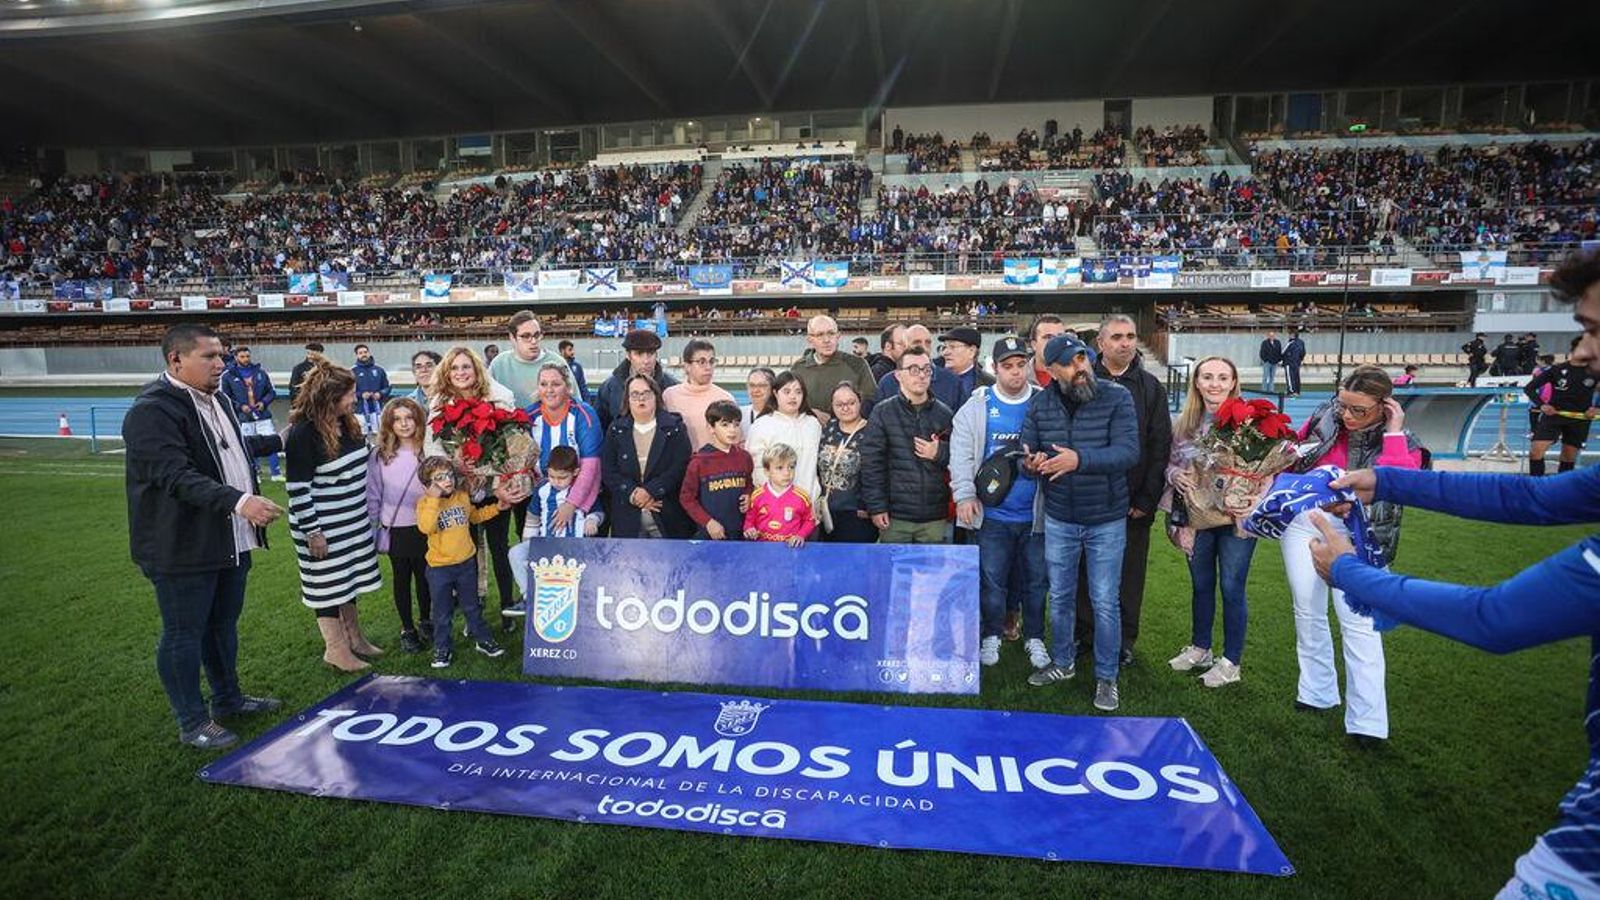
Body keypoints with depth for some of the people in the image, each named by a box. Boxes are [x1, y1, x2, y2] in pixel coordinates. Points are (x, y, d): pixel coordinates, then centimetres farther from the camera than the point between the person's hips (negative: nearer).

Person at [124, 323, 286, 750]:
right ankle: (192, 723, 20)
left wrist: (280, 440, 42)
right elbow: (178, 477, -29)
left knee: (223, 625, 22)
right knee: (184, 635, 6)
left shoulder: (215, 399, 11)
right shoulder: (152, 411, -19)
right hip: (183, 549, -9)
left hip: (231, 541, 9)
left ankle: (228, 699, 38)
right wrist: (238, 501, -40)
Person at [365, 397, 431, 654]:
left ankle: (426, 621, 33)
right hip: (395, 529, 1)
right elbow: (373, 495, 3)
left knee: (424, 576, 12)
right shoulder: (379, 456, -3)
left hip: (425, 527, 0)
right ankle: (407, 629, 27)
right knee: (402, 578, 13)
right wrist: (373, 528, 3)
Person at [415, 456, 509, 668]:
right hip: (439, 567, -3)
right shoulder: (425, 503, -12)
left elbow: (474, 516, 21)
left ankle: (483, 640, 29)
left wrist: (495, 508, 11)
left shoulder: (463, 496, 2)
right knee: (442, 613, 9)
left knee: (472, 607, 17)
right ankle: (442, 650, 23)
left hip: (466, 563, 4)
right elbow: (425, 527, -30)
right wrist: (434, 499, -31)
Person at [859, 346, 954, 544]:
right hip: (895, 516, -2)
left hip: (935, 518, 2)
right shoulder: (883, 413, 1)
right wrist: (876, 506, -8)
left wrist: (940, 453, -8)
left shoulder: (944, 414, 8)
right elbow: (871, 463, -3)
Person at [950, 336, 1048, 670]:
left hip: (1036, 513, 1)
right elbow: (961, 455, -2)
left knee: (1036, 579, 12)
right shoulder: (976, 407, 1)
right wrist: (964, 495, -10)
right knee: (991, 579, 7)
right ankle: (991, 636, 26)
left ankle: (1035, 638, 29)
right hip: (992, 514, -1)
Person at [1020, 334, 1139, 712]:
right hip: (1058, 519, 3)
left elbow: (1128, 451, -21)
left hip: (1107, 521, -3)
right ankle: (1061, 663, 37)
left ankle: (1107, 677, 25)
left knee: (1105, 602, 7)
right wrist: (1031, 462, -25)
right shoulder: (1040, 403, -2)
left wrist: (1080, 460, -35)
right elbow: (1026, 450, -1)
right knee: (1060, 596, 17)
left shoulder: (1117, 397, -11)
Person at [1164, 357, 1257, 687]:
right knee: (1201, 585, 18)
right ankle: (1199, 648, 36)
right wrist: (1176, 475, -12)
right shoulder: (1183, 423, 3)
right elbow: (1170, 463, 9)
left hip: (1236, 519, -4)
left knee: (1232, 588, 6)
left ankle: (1231, 661, 22)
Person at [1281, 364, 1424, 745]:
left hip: (1351, 532, -3)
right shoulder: (1325, 417, 0)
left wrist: (1393, 433, -19)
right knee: (1308, 612, 12)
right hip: (1303, 520, 3)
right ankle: (1317, 692, 28)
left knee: (1358, 620, -8)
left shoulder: (1401, 442, -6)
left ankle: (1367, 720, 0)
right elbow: (1294, 451, 15)